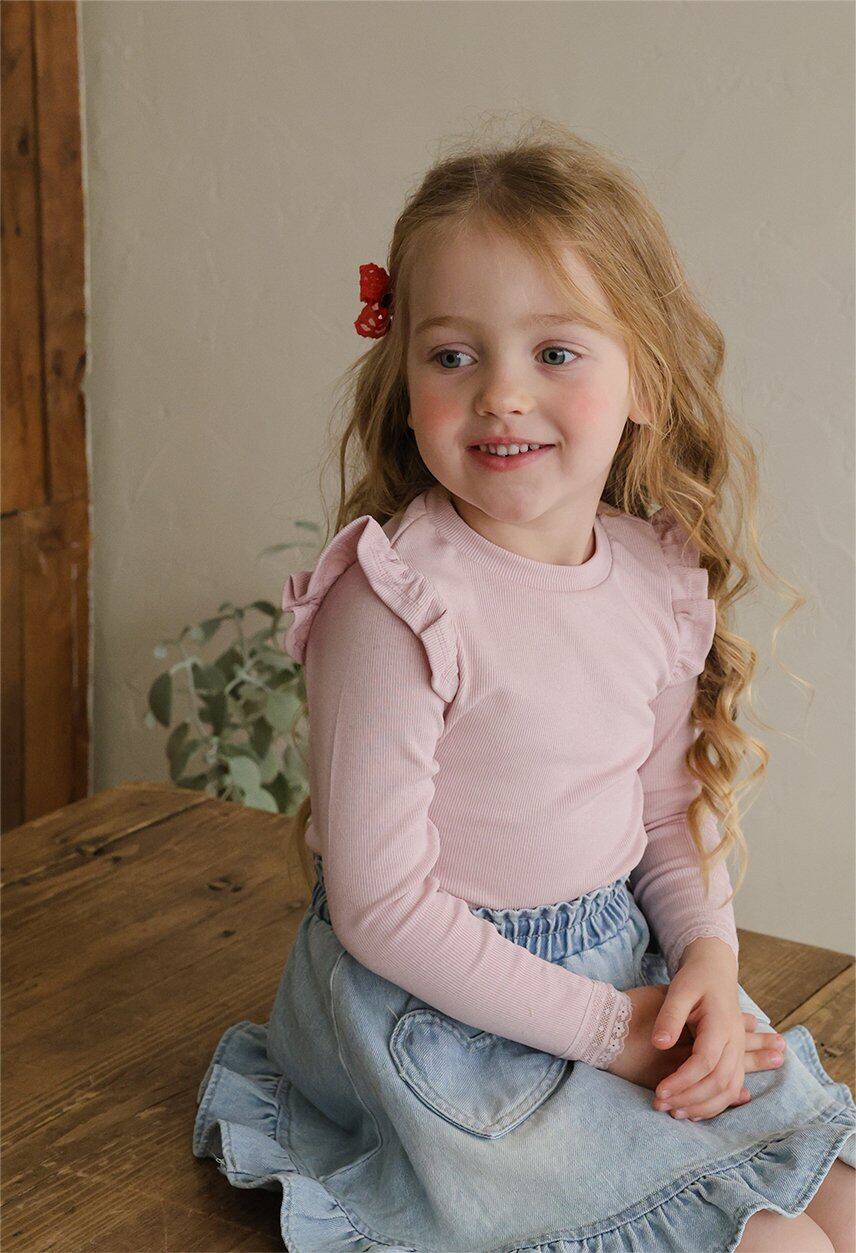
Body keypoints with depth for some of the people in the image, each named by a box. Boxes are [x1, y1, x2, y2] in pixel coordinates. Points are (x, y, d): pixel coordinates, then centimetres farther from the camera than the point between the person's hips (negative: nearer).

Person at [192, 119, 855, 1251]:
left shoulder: (664, 581, -2)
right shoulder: (397, 599, -23)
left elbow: (671, 811, 10)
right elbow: (381, 907, -21)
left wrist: (709, 956, -9)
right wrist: (605, 1027, -19)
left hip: (630, 971, 7)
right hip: (442, 1016, -6)